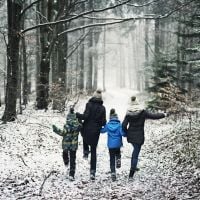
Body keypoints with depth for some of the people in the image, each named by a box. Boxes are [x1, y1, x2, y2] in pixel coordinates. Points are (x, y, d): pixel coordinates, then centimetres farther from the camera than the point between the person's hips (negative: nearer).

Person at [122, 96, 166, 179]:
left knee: (135, 150, 29)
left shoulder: (128, 113, -3)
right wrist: (163, 115, 7)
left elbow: (124, 125, -7)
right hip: (139, 136, -4)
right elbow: (153, 116, -9)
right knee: (135, 154, 0)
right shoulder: (143, 112, -11)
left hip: (130, 136, 4)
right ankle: (131, 174, -1)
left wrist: (126, 133, 10)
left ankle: (133, 167, 37)